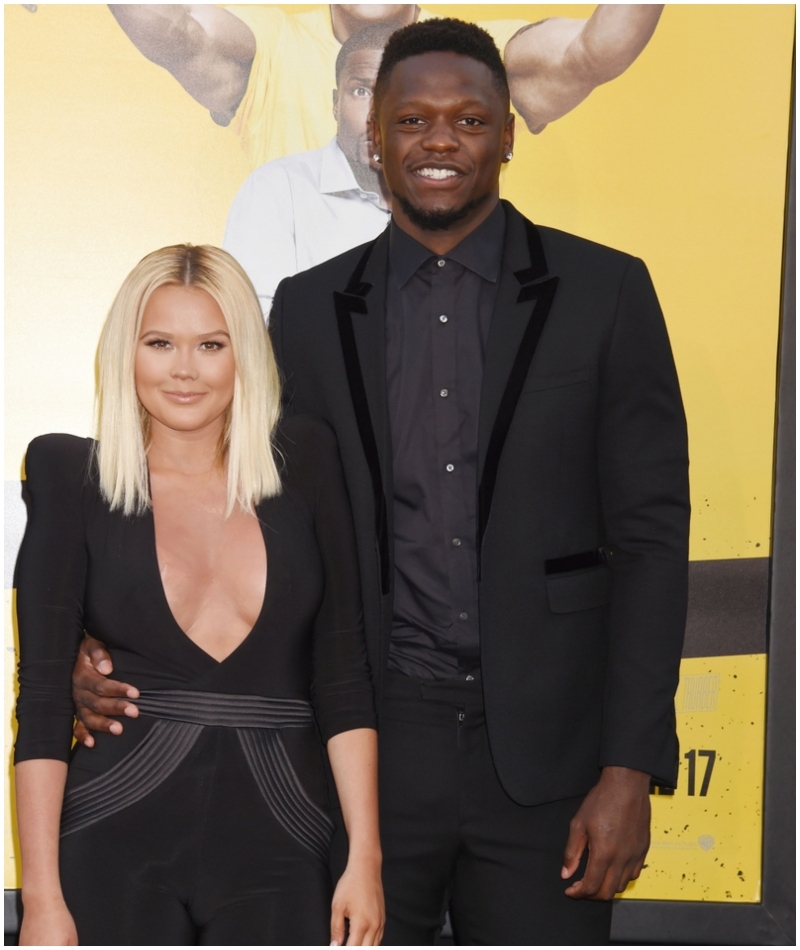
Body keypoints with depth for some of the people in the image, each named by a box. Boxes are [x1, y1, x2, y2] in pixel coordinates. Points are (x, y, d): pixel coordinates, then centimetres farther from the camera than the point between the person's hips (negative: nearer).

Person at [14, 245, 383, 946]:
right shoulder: (72, 481, 1)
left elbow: (342, 674, 5)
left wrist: (365, 859, -1)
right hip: (116, 853, -1)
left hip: (276, 852, 2)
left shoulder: (306, 462, 6)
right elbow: (42, 697, -3)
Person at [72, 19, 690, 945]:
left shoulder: (604, 291, 1)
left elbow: (650, 532, -1)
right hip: (369, 746, 1)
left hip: (544, 757, -1)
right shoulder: (309, 310, 7)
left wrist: (629, 768, -6)